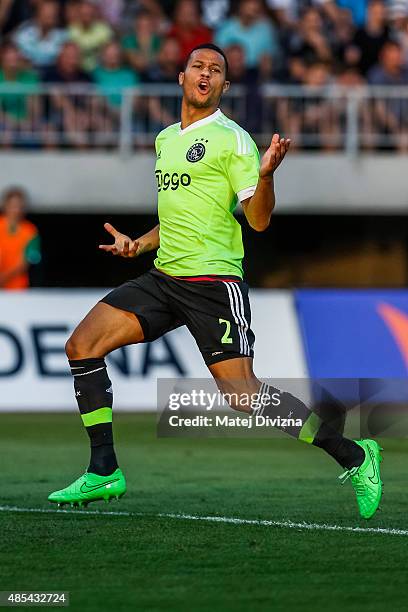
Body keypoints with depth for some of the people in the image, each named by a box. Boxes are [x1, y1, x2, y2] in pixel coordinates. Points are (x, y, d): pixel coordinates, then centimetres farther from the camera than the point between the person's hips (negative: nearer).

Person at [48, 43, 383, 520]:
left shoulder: (231, 138, -6)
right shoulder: (165, 139, 17)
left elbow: (259, 220, -11)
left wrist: (265, 173, -28)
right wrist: (139, 244, 18)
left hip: (214, 280, -7)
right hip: (164, 278, 8)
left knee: (243, 395, -15)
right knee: (82, 345, -4)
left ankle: (353, 456, -4)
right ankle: (104, 472, 2)